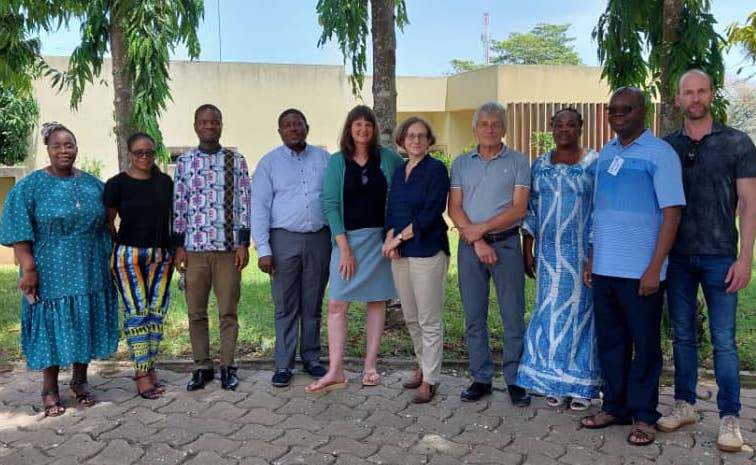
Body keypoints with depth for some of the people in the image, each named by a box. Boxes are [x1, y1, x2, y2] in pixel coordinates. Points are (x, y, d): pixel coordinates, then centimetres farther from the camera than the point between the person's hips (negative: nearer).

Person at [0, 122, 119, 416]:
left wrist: (106, 261, 11)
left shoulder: (93, 185, 9)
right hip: (50, 273, -3)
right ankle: (50, 389, 16)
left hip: (89, 273, 3)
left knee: (86, 325, 9)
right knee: (52, 327, 3)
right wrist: (28, 269, -15)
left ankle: (80, 381, 25)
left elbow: (105, 227, 14)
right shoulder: (30, 187, -2)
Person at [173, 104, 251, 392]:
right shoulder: (184, 162, 7)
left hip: (229, 246, -1)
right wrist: (179, 246, 2)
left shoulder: (236, 160, 4)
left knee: (228, 311, 5)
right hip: (194, 246, 1)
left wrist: (243, 243, -4)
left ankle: (227, 367, 16)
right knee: (196, 311, 8)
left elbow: (244, 203, 2)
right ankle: (202, 367, 20)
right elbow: (179, 205, 7)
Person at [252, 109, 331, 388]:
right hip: (284, 239, -2)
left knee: (313, 304, 10)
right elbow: (259, 207, -2)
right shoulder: (269, 162, 3)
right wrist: (263, 249, -8)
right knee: (285, 306, 2)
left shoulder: (323, 158, 9)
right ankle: (283, 365, 12)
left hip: (319, 239, 2)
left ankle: (312, 359, 22)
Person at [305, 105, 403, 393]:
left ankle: (370, 366, 16)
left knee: (377, 301, 6)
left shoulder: (387, 158, 2)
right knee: (336, 304, -5)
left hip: (381, 238, 1)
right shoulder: (336, 162, 0)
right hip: (347, 239, -1)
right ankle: (335, 371, 2)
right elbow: (331, 205, -4)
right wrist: (344, 247, -11)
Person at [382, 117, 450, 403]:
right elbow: (391, 210, 13)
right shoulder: (399, 172, 14)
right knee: (411, 318, 14)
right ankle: (423, 367, 31)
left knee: (429, 321, -1)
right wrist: (390, 238, -5)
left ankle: (429, 381, 10)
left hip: (427, 251, -7)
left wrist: (399, 237, -12)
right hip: (400, 253, 7)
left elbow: (431, 213, -14)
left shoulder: (436, 170, -5)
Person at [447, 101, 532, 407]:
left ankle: (515, 380, 13)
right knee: (474, 316, 7)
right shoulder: (461, 163, 10)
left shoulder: (517, 161, 3)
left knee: (513, 316, 1)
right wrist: (476, 241, -9)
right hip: (469, 245, 2)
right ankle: (481, 378, 18)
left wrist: (482, 228, -12)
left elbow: (518, 209, -6)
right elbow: (454, 209, 2)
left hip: (506, 243, -2)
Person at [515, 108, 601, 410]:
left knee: (581, 312, 3)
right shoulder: (540, 165, 9)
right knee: (550, 314, 7)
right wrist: (527, 252, 6)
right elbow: (531, 212, 10)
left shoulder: (595, 163, -2)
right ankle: (554, 383, 20)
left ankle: (582, 385, 16)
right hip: (549, 253, 3)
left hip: (583, 252, -3)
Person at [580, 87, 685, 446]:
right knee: (610, 342, 13)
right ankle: (615, 406, 27)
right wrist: (591, 259, 13)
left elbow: (671, 213, -10)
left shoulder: (660, 154, -6)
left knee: (644, 345, 6)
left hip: (640, 271, -6)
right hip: (604, 269, 6)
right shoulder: (605, 154, 13)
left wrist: (654, 268, -16)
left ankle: (643, 416, 18)